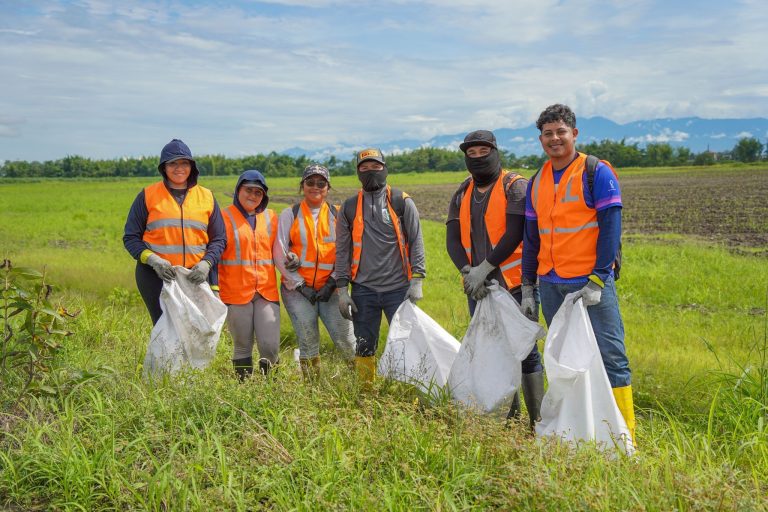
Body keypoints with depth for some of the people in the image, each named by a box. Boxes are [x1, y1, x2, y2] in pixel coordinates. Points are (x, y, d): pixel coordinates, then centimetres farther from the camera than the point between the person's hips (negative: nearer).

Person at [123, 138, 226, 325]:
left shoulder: (207, 197, 8)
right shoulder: (148, 195, 3)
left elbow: (219, 239, 12)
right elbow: (131, 238, 5)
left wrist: (206, 263, -7)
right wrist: (153, 260, -13)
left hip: (196, 277, 2)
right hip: (156, 277, -2)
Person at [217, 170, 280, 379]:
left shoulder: (270, 217, 13)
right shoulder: (225, 217, 3)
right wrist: (215, 287, -2)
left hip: (267, 291, 2)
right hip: (236, 292, -2)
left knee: (271, 346, -6)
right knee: (242, 346, 4)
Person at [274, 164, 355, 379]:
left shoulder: (337, 215, 8)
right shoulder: (290, 214, 5)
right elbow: (279, 253, -1)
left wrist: (332, 283, -7)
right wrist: (301, 285, -7)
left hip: (330, 289, 0)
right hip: (298, 289, 0)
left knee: (346, 340, -5)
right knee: (308, 343, 3)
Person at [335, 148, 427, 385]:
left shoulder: (401, 201, 4)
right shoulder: (349, 207, 9)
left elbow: (416, 242, 2)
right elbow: (342, 250, 10)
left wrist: (416, 280, -7)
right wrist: (342, 289, 3)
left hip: (398, 288, -2)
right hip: (364, 291, 2)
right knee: (364, 347, 7)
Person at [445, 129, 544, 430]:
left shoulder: (516, 187, -5)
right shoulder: (462, 195, 12)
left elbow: (514, 235, -15)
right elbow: (452, 240, 4)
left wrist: (484, 268, -17)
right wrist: (467, 272, -11)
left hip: (514, 284, -6)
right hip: (478, 289, 6)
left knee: (525, 352, -4)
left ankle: (538, 421, 4)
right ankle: (508, 417, 24)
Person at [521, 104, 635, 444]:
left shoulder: (596, 173, -3)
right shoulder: (537, 183, 14)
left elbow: (610, 228, -9)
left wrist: (598, 281, -16)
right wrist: (527, 288, 14)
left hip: (591, 283, -5)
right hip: (551, 285, 5)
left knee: (611, 356, -6)